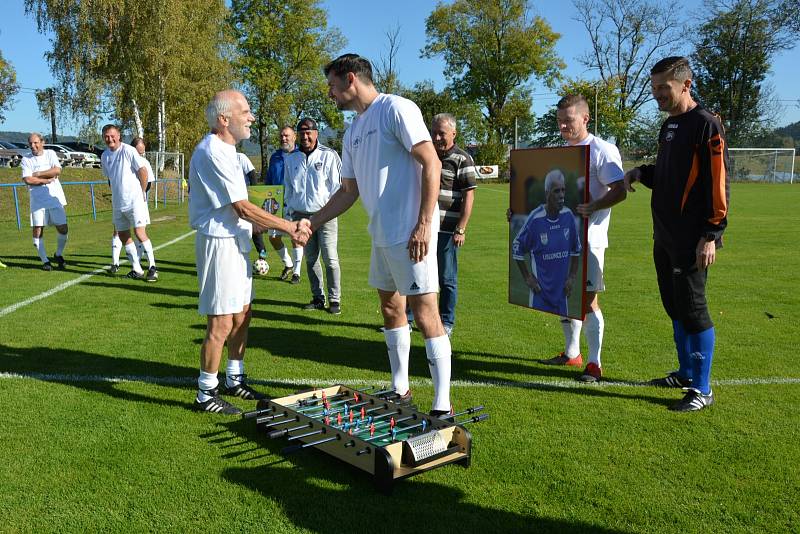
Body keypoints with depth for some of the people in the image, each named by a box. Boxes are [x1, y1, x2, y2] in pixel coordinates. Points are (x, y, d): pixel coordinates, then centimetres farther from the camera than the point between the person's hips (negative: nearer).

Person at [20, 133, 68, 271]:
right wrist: (47, 179, -9)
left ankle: (58, 255, 23)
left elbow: (57, 170, -9)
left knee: (63, 229, 0)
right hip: (38, 201, -1)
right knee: (37, 231, -3)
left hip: (55, 198, 1)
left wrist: (38, 174, -9)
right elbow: (27, 180, -10)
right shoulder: (26, 160, 2)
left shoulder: (50, 154, 7)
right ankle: (45, 261, 10)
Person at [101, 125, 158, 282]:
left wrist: (142, 192, -5)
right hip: (117, 203, 7)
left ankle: (153, 267, -3)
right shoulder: (104, 156, 10)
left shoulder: (128, 150, -10)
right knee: (123, 235, 9)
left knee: (140, 233, -13)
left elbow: (143, 170, -11)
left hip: (135, 200, -7)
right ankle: (137, 269, 17)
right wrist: (116, 195, 17)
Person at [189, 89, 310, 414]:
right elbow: (242, 208, -21)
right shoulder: (212, 153, -18)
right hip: (219, 242, -10)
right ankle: (206, 395, 8)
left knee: (241, 315, 16)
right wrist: (290, 228, -17)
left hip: (235, 240, 10)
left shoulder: (225, 150, 15)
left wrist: (258, 227, 12)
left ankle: (235, 380, 30)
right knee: (221, 324, -5)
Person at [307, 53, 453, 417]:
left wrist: (424, 224, -22)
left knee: (425, 312, -8)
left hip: (411, 233, -9)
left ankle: (442, 403, -1)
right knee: (391, 308, 14)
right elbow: (348, 191, 21)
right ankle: (400, 390, 27)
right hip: (381, 234, 9)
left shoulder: (396, 109, -8)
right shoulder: (352, 132, 17)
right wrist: (311, 223, 14)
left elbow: (432, 164, -16)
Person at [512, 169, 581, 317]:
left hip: (561, 291, 5)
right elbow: (516, 249, -5)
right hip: (541, 291, -4)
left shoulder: (568, 216, -2)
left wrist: (572, 277, 8)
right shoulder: (535, 219, -15)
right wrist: (528, 278, -3)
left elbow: (576, 250, 12)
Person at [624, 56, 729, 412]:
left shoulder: (705, 125, -10)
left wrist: (711, 235, -18)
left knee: (692, 309, -4)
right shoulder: (669, 126, 15)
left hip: (691, 240, -9)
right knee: (675, 308, 15)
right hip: (664, 236, 9)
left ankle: (702, 390, 6)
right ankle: (687, 373, 29)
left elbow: (718, 183, -15)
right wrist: (640, 172, 4)